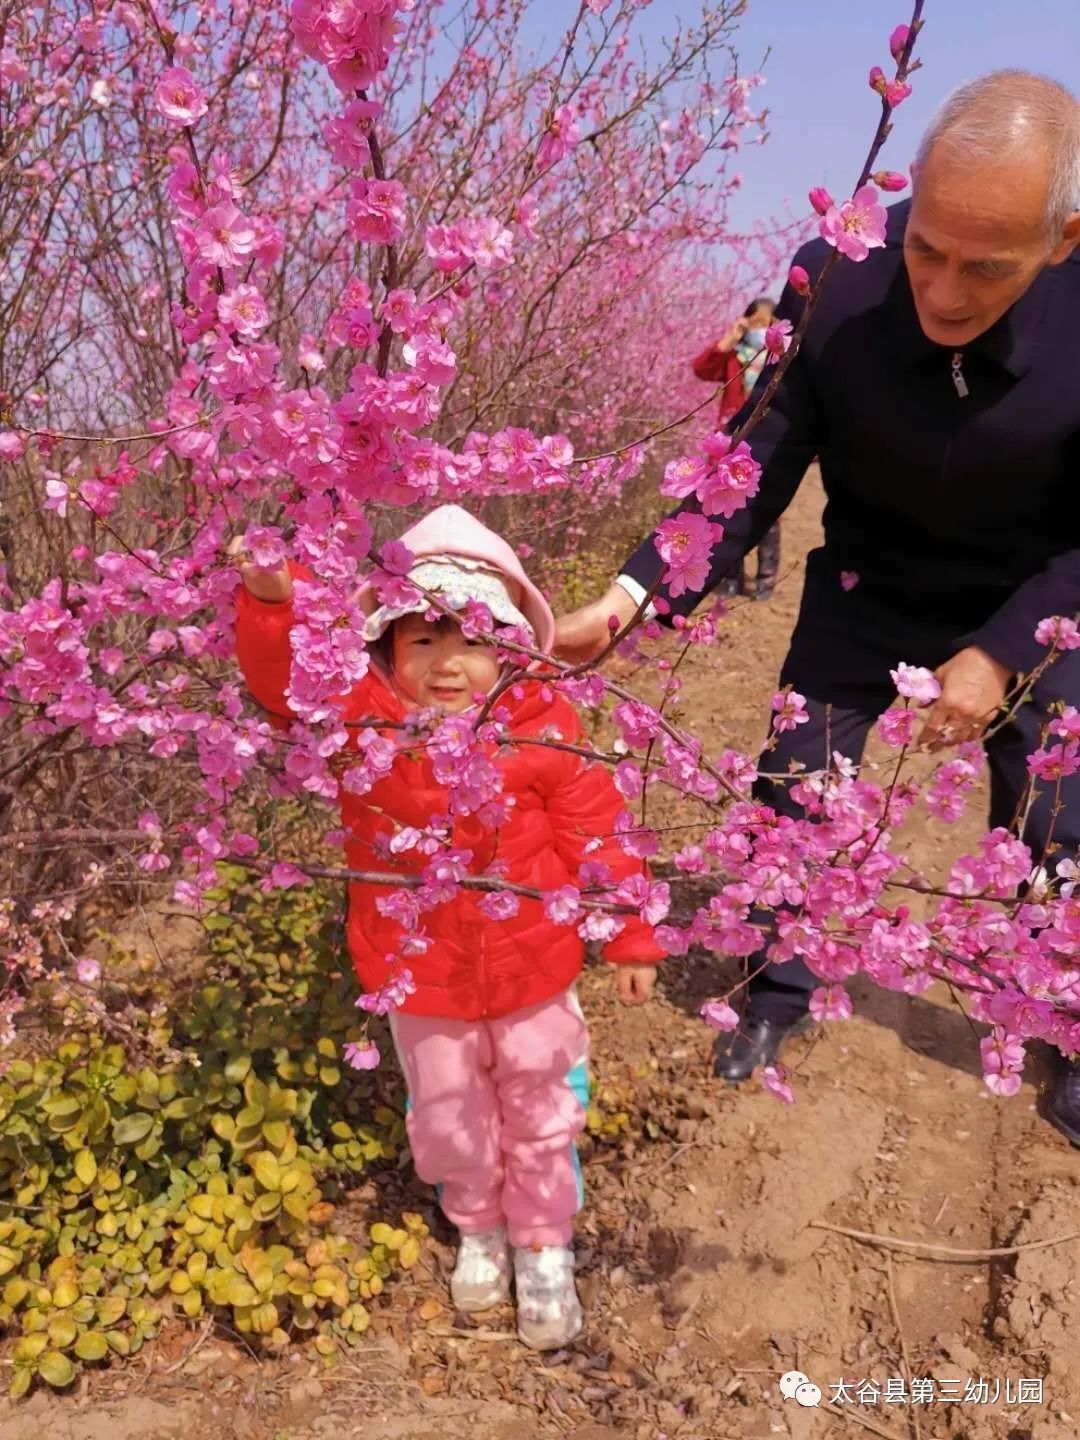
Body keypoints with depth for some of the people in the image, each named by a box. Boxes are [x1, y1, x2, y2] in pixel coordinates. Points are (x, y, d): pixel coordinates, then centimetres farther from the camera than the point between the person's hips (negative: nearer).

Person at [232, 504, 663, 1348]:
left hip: (530, 970, -1)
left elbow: (595, 837, -8)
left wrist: (632, 937, -2)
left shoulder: (544, 727, -16)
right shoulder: (360, 716, -16)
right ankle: (478, 1229, 53)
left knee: (541, 1118, 20)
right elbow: (280, 679, -32)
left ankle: (544, 1247, 46)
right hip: (419, 976, 1)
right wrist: (271, 599, -52)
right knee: (447, 1125, 22)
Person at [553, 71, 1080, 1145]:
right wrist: (629, 597, -34)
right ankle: (779, 990, 31)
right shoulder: (832, 286, -28)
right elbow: (751, 472, -22)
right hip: (868, 592, 1)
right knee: (793, 792, 4)